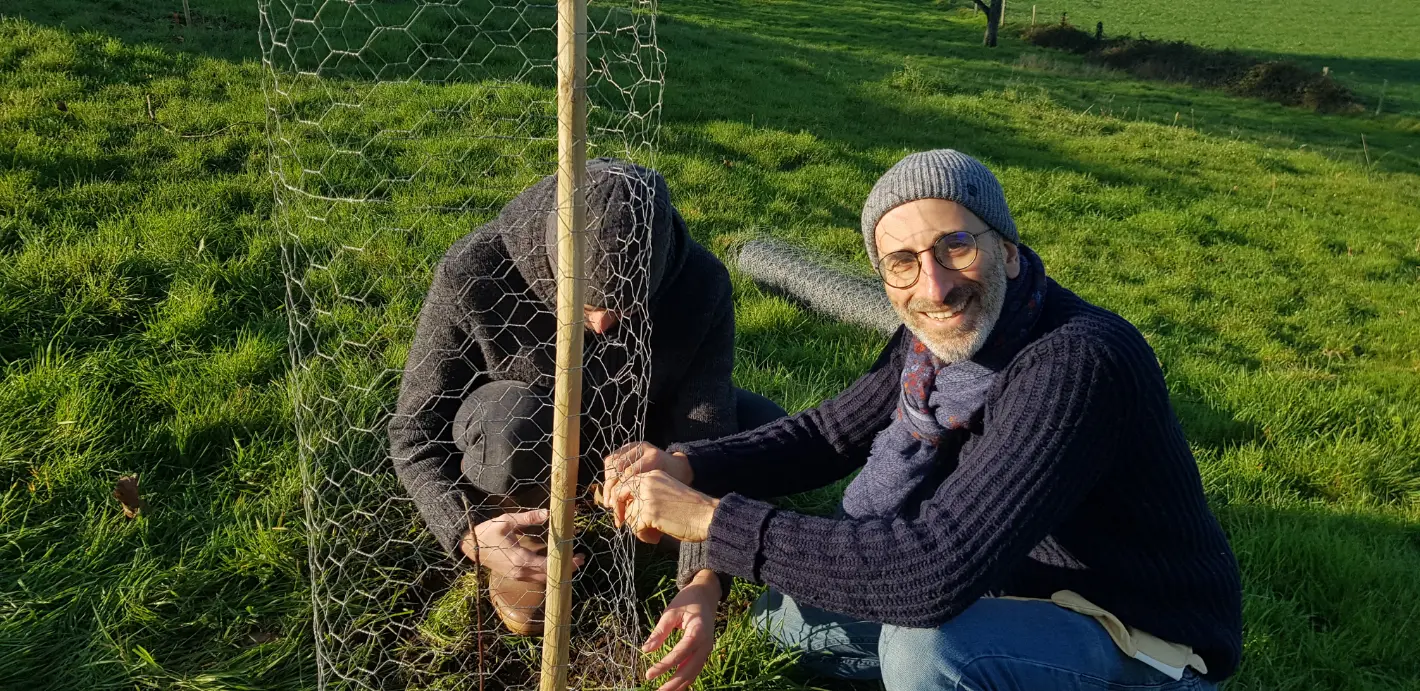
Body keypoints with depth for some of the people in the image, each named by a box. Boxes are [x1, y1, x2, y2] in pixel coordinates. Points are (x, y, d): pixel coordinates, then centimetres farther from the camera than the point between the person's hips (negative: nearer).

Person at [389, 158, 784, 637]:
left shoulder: (700, 282, -28)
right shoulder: (474, 272, -32)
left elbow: (705, 435, -30)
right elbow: (414, 430, -24)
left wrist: (703, 583, -44)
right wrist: (467, 532, -42)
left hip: (634, 429, 3)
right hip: (525, 442, -2)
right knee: (507, 425, -38)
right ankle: (517, 542, -5)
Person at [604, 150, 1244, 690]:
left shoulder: (1077, 364, -33)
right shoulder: (939, 336, -7)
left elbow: (932, 572, -39)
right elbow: (830, 430, 5)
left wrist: (708, 516, -33)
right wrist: (685, 465, -13)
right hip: (1019, 587, 8)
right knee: (788, 611, 9)